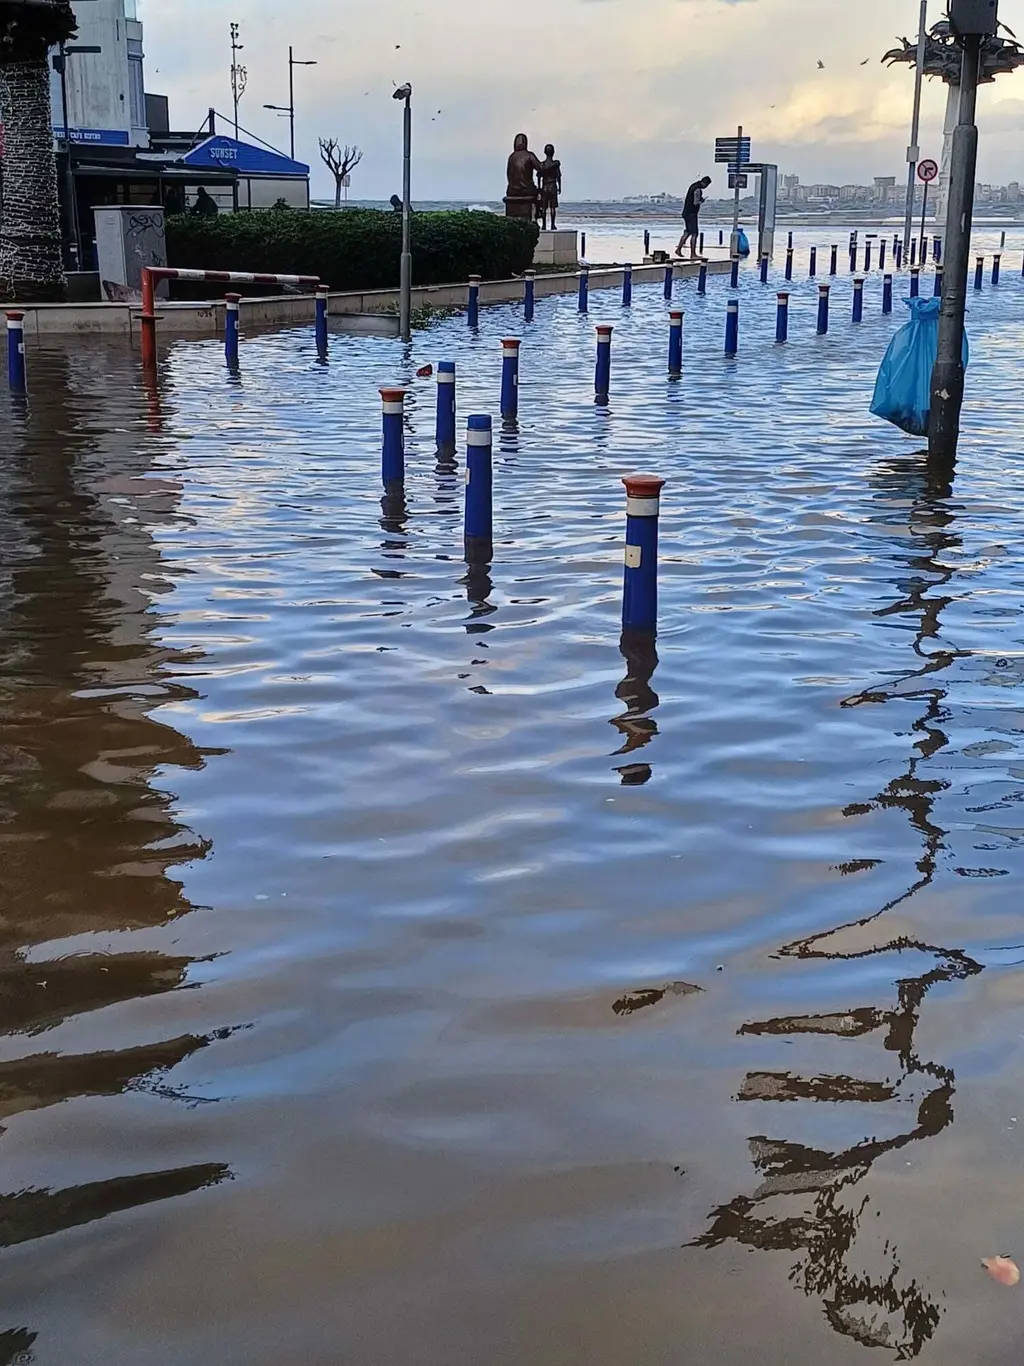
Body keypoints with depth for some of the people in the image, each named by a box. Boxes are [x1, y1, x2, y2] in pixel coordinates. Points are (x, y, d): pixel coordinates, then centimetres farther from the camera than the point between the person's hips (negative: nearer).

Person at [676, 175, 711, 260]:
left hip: (686, 213, 10)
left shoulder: (694, 186, 14)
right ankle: (692, 254, -7)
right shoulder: (698, 189, -17)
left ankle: (678, 249, 20)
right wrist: (701, 201, -3)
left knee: (688, 232, 18)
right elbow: (695, 203, -23)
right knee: (694, 234, -7)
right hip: (692, 214, -10)